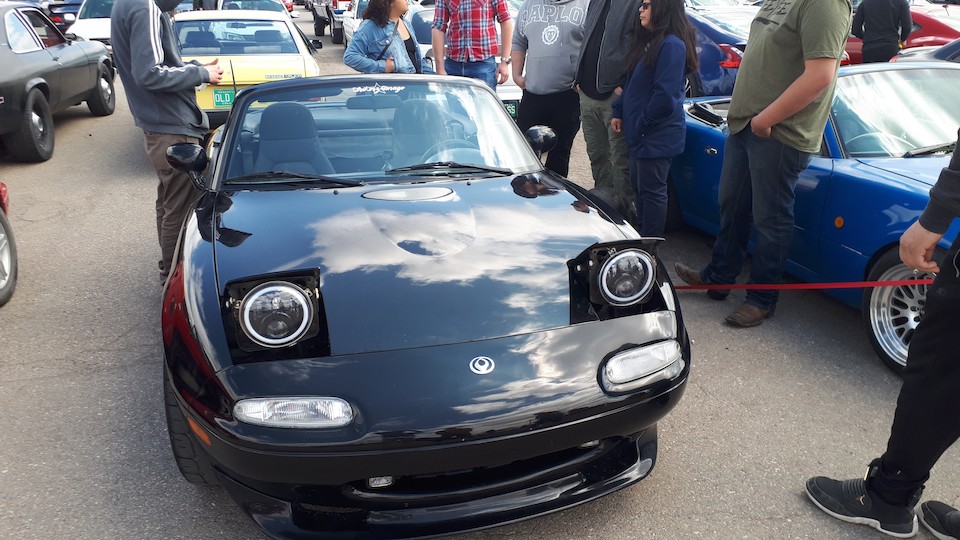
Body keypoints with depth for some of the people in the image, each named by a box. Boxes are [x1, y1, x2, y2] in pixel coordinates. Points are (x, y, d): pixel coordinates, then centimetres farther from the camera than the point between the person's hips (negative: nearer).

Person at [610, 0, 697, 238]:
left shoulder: (672, 45, -18)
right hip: (640, 132, 10)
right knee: (639, 186, 18)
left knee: (651, 191, -1)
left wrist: (643, 124, -14)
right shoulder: (649, 42, 13)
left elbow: (665, 96, -22)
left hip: (658, 135, -10)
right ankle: (640, 236, 32)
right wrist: (619, 112, 10)